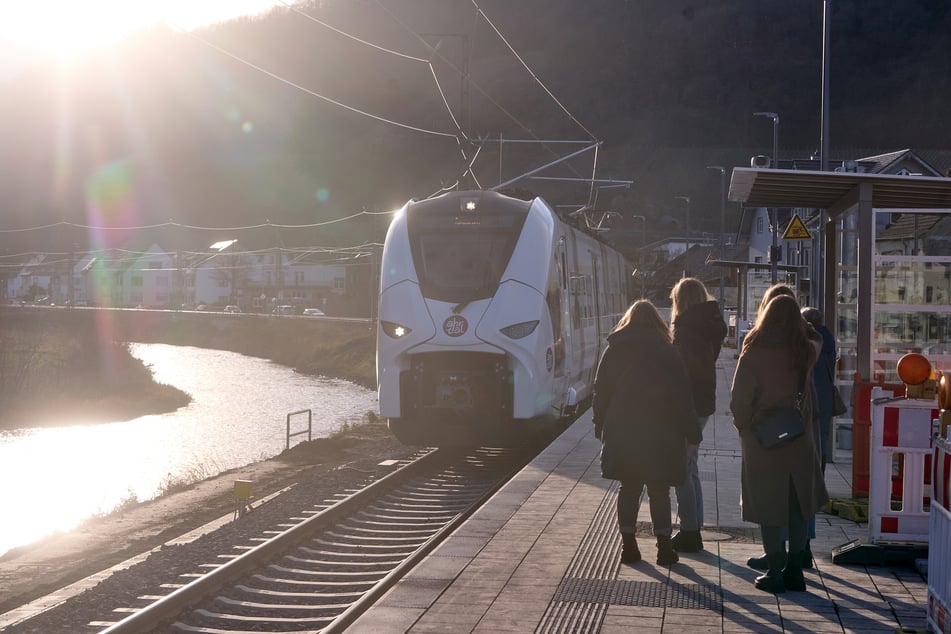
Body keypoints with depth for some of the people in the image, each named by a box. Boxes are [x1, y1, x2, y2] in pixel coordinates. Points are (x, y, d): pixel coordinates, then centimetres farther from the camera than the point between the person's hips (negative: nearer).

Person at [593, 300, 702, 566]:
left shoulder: (614, 351, 1)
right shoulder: (668, 353, -4)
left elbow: (601, 392, 4)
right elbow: (682, 396, -4)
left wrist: (601, 427, 12)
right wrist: (691, 432, 1)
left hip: (622, 434, 2)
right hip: (661, 433, -2)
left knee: (629, 488, 11)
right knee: (659, 492, 5)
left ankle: (628, 545, 11)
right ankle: (664, 548, 5)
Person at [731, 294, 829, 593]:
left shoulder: (753, 355, -14)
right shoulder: (806, 352, -3)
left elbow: (739, 400, -14)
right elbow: (815, 338, 23)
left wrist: (744, 426, 3)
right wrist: (794, 316, 22)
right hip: (799, 441, 3)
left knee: (768, 507, 5)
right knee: (798, 506, 13)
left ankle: (775, 572, 7)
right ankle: (794, 571, 17)